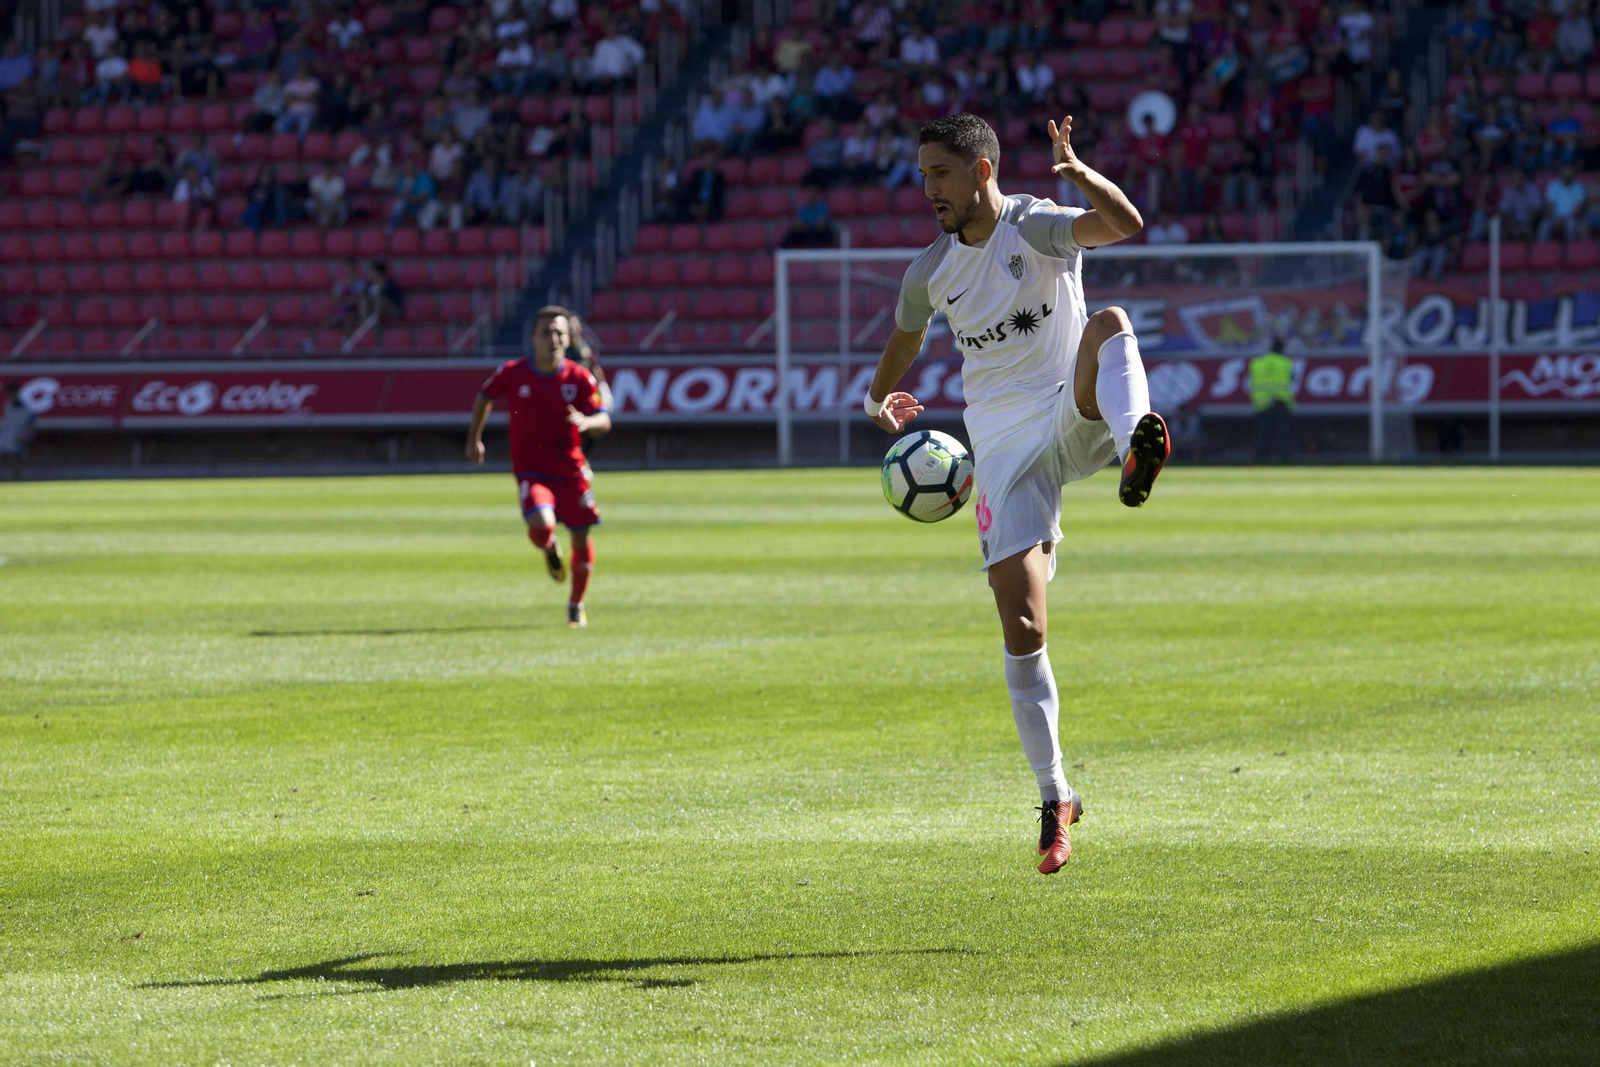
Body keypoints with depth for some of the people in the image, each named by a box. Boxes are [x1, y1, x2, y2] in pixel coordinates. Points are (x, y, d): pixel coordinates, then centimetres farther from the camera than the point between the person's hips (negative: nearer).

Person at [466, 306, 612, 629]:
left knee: (581, 538, 7)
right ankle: (550, 551, 15)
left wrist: (586, 421, -29)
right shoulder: (512, 373, -9)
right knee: (541, 525, -26)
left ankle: (576, 606, 31)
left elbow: (604, 422, -6)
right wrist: (474, 440, 11)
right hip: (530, 470, -2)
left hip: (571, 470, 2)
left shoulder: (580, 378, -8)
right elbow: (484, 397, 10)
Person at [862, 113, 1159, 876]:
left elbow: (1125, 226, -27)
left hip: (1073, 420, -3)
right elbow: (905, 339, 31)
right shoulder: (930, 273, 8)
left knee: (1108, 323, -34)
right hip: (1004, 452, 4)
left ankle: (1134, 455, -66)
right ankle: (1055, 800, 5)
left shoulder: (1036, 227, -7)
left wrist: (1080, 174, -43)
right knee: (1020, 624, -7)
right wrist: (879, 398, 16)